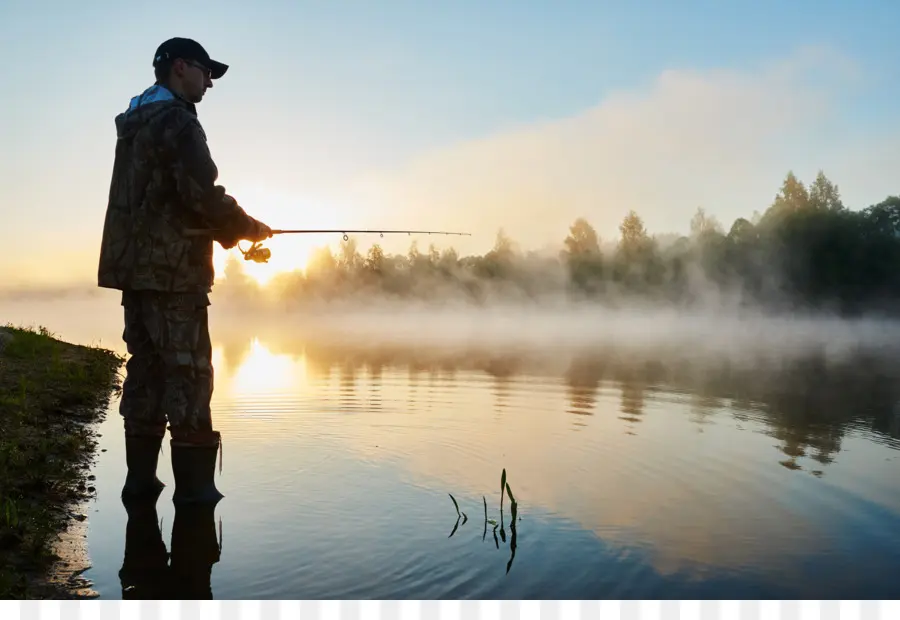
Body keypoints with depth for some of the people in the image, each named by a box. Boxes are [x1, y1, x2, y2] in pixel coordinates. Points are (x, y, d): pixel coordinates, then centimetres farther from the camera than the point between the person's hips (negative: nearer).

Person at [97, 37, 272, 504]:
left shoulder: (134, 124, 20)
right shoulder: (177, 121, -9)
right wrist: (249, 228, -3)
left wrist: (228, 232, 15)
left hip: (136, 267, 9)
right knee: (187, 373, -5)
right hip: (172, 270, -9)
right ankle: (194, 484, -1)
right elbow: (202, 195, -19)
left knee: (146, 369, 10)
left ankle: (140, 477, 14)